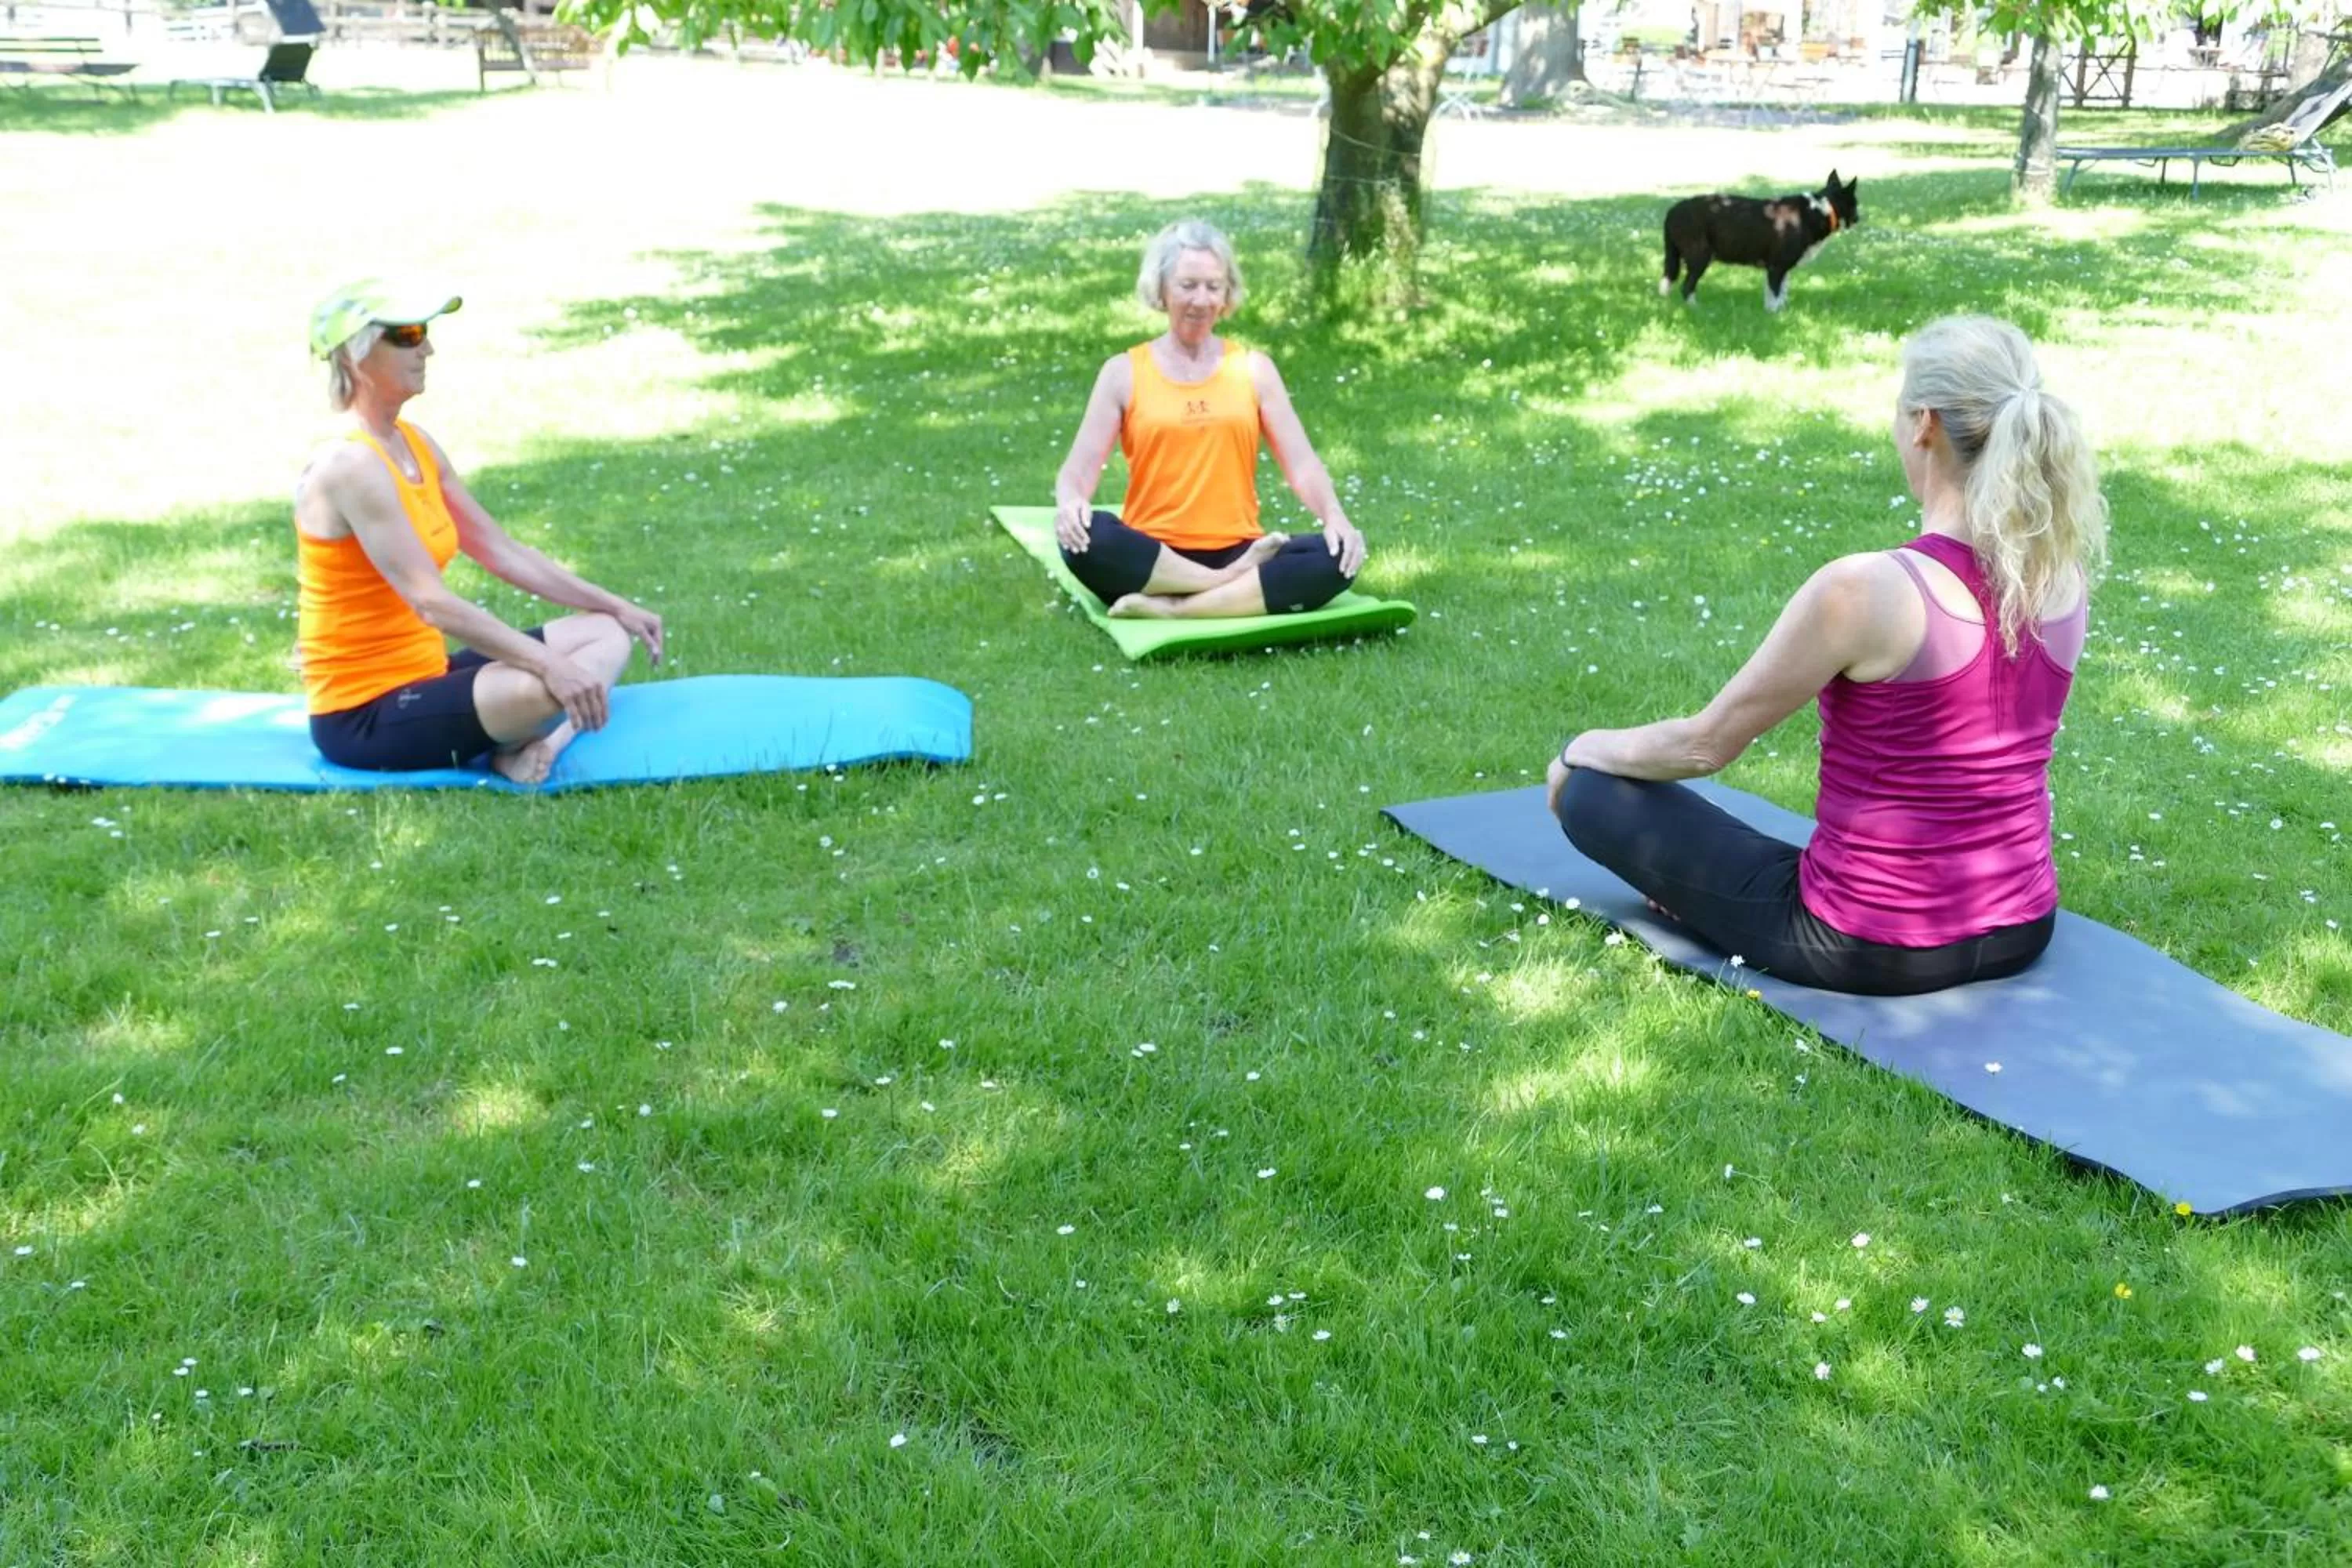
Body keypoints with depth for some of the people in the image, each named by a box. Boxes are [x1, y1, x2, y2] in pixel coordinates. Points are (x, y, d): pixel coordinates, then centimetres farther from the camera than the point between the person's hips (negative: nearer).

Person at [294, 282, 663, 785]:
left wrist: (615, 605, 12)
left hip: (424, 676, 10)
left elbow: (502, 551, 14)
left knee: (608, 633, 7)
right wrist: (549, 665, -31)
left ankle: (542, 741, -17)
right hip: (362, 714, -10)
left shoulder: (416, 445, 9)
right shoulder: (351, 467, -19)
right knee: (542, 687, -36)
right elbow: (433, 603, -27)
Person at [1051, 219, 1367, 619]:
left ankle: (1168, 608, -28)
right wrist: (1069, 502, -26)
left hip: (1237, 553, 2)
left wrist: (1335, 516, -17)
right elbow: (1079, 468, -1)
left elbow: (1301, 464, 4)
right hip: (1152, 559, -2)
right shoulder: (1124, 372, 6)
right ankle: (1230, 585, -22)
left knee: (1336, 555, -27)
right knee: (1085, 537, -34)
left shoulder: (1253, 369, 10)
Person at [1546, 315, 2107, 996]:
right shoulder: (2067, 575, -4)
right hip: (2022, 931, 6)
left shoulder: (1864, 589, -24)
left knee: (1592, 790, 6)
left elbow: (1704, 744, -11)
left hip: (1875, 949, -6)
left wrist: (1584, 749, 9)